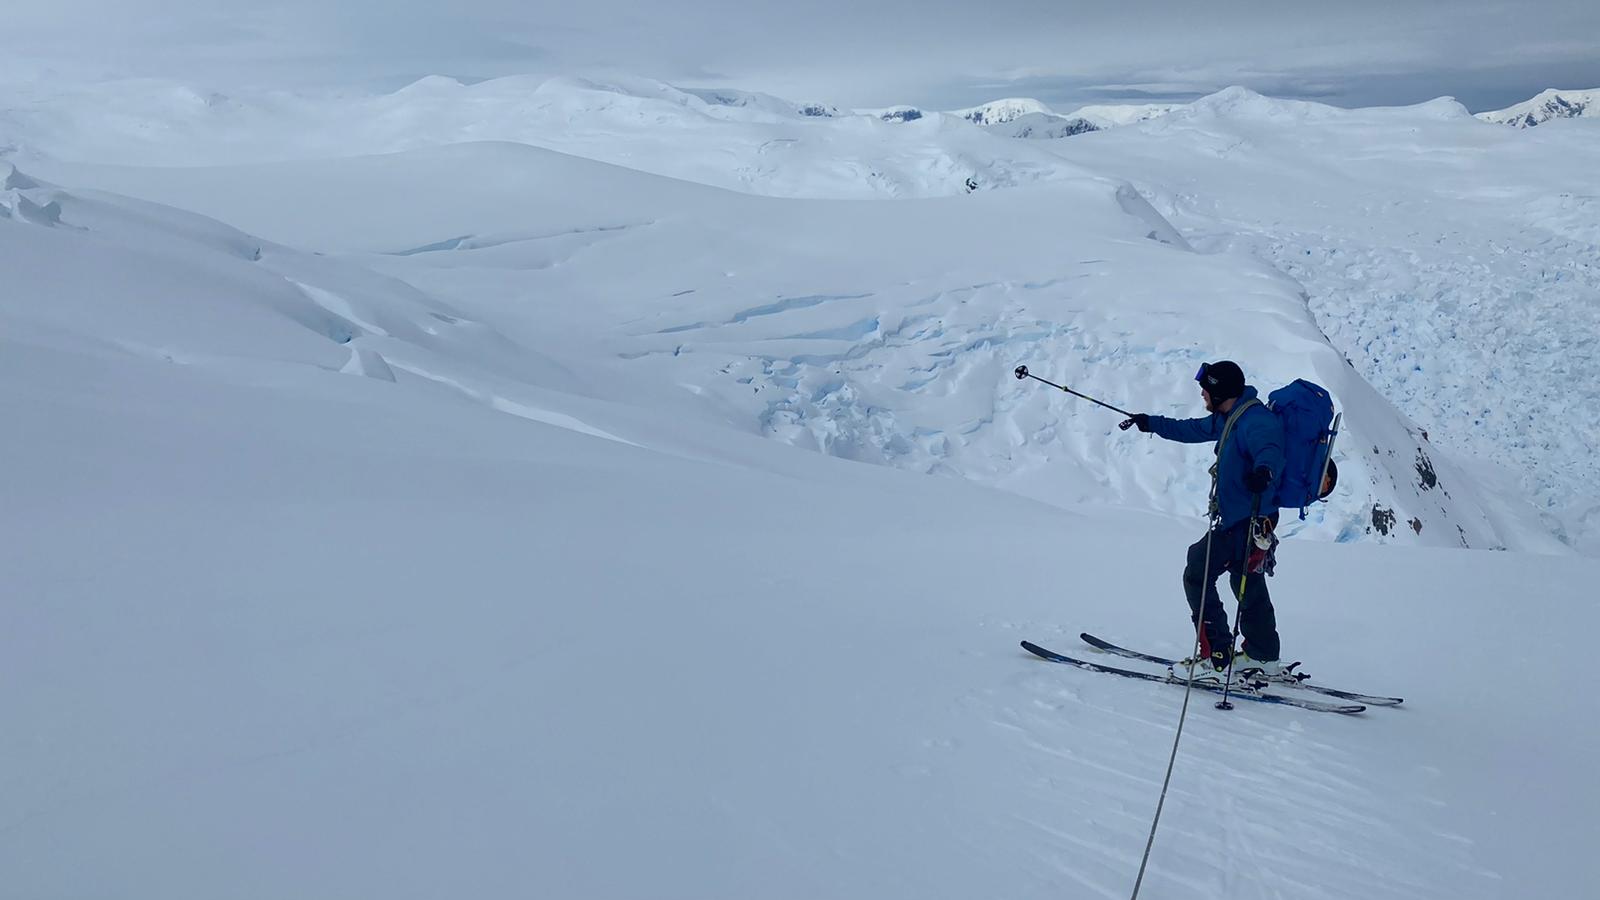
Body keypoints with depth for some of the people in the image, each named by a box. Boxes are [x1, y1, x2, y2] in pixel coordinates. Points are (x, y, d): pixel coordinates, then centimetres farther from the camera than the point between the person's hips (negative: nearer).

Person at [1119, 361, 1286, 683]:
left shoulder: (1255, 420, -21)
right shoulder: (1228, 418, 11)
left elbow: (1270, 449, -40)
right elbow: (1193, 429, 27)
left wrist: (1264, 470, -62)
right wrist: (1150, 423, 36)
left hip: (1246, 521, -11)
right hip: (1235, 519, 11)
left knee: (1197, 577, -5)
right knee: (1248, 586, 20)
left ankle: (1216, 658, -5)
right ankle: (1264, 660, 32)